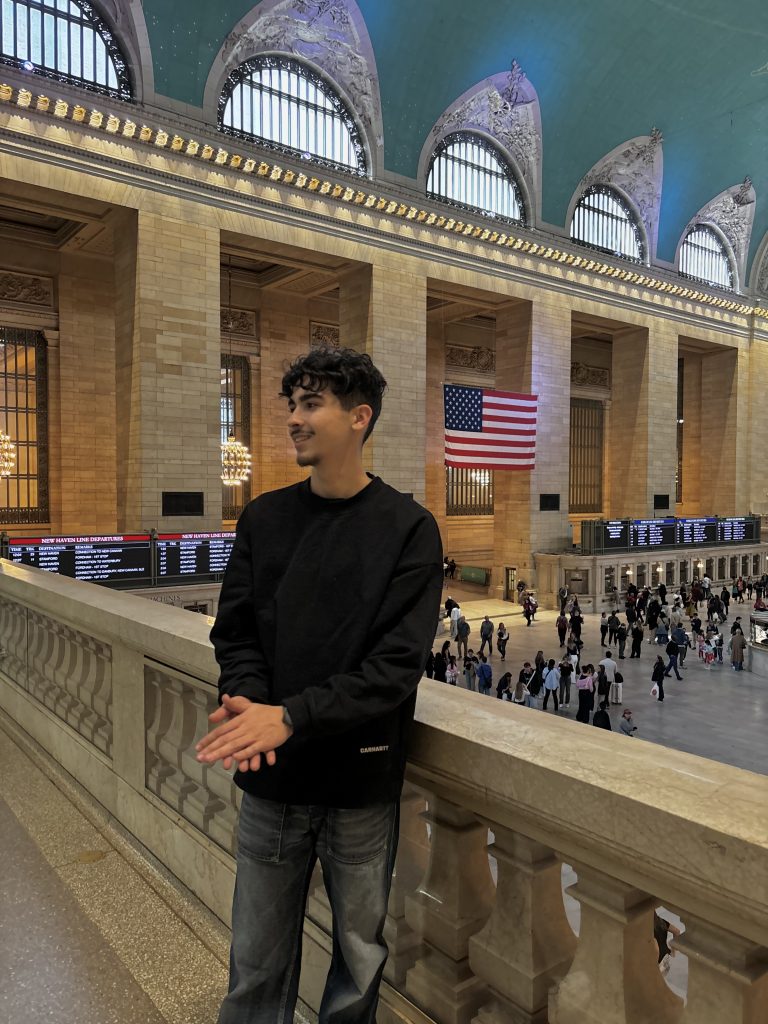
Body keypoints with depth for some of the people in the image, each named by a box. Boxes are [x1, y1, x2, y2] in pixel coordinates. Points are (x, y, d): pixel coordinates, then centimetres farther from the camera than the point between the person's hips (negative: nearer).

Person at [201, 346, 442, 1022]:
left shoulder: (409, 528, -8)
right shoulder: (265, 517, 4)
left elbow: (399, 663, -15)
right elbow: (234, 632, 3)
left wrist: (292, 718, -22)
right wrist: (249, 703, -17)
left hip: (362, 779, -2)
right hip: (270, 777, 3)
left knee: (361, 955, 17)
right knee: (257, 967, 16)